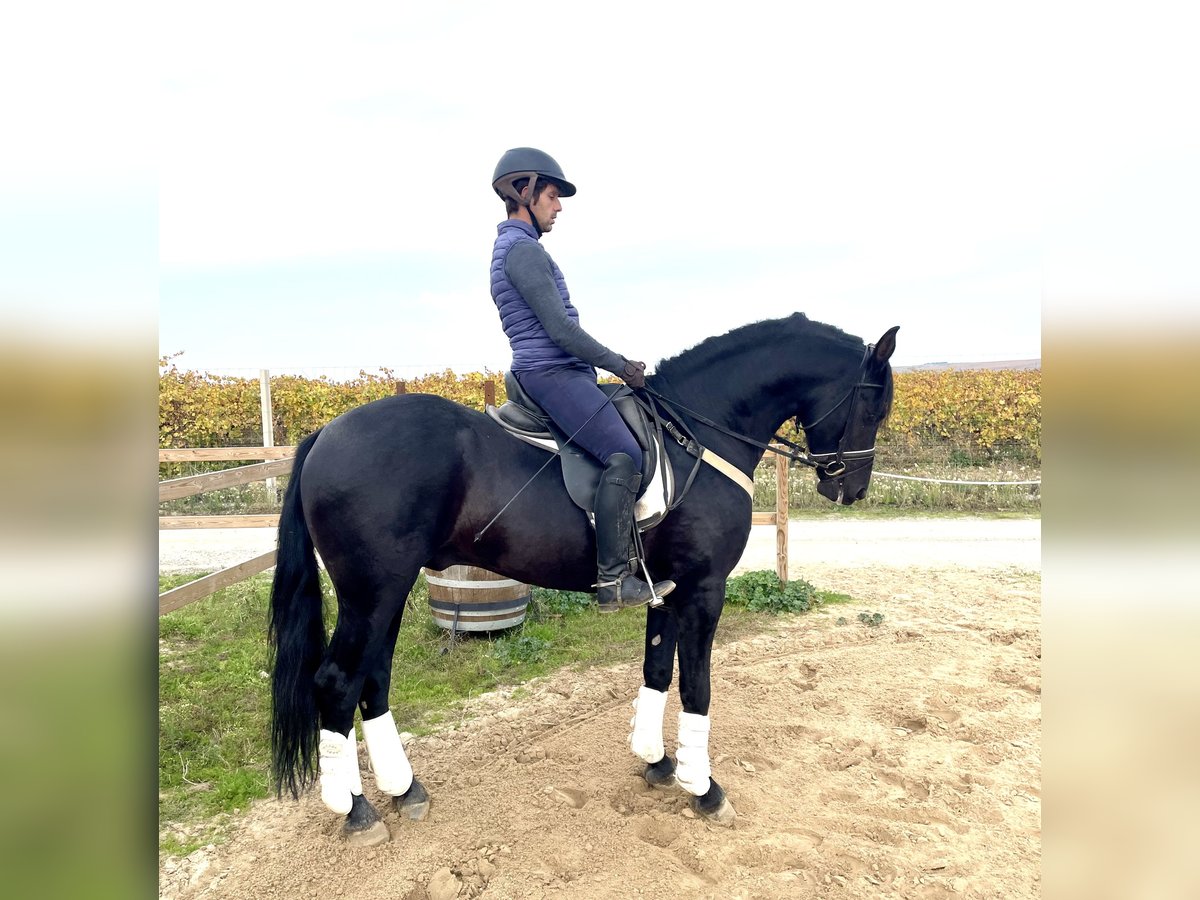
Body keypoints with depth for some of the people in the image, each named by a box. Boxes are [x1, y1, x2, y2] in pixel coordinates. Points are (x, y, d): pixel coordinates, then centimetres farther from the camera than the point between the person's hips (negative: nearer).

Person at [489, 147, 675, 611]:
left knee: (636, 423, 15)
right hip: (552, 373, -11)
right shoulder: (524, 249, -11)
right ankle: (613, 580, -20)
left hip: (553, 372, 11)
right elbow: (561, 330, -18)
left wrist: (617, 364, 18)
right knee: (624, 455, -21)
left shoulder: (511, 249, 23)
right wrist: (621, 366, -8)